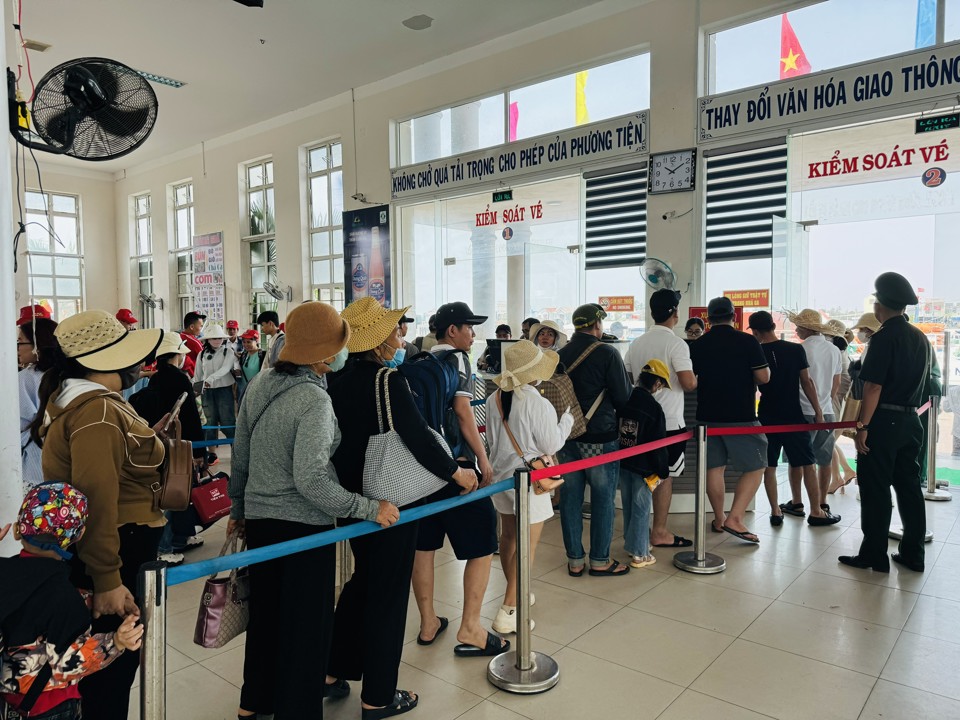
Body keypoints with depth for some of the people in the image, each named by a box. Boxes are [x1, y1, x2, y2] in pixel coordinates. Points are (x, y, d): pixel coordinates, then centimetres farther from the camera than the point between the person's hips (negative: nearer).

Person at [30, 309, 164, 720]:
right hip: (112, 559, -10)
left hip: (103, 554, 10)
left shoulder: (74, 400, 11)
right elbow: (96, 502, -30)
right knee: (112, 671, 6)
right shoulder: (97, 412, -24)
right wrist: (108, 581, -27)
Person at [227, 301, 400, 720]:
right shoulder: (314, 400, -22)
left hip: (259, 520, 8)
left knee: (264, 613, 24)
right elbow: (311, 481, -27)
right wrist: (370, 509, -20)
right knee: (305, 624, 10)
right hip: (304, 526, -8)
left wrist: (238, 508, 21)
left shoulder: (259, 385, 0)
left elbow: (240, 456, 8)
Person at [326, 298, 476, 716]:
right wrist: (456, 472, -9)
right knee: (388, 594, 7)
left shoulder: (340, 380, 1)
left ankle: (334, 674, 35)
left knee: (361, 581, 24)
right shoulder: (388, 381, -21)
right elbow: (418, 437, -23)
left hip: (353, 499, 8)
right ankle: (377, 697, 22)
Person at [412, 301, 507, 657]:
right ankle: (470, 630, 5)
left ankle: (428, 622, 24)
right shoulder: (456, 358, -8)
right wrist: (483, 458, -11)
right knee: (482, 544, 2)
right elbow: (462, 410, -15)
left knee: (424, 544, 13)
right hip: (455, 464, -8)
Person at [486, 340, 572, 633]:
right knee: (527, 544, 0)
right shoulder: (538, 404, -21)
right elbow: (551, 445, -12)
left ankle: (514, 592, 37)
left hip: (501, 475, 7)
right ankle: (508, 611, 1)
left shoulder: (494, 399, 0)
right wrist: (567, 419, 2)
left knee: (508, 536, 20)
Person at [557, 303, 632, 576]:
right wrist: (612, 411, 12)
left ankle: (574, 560, 18)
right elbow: (623, 397, -9)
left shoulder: (560, 355, 3)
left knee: (570, 497, 10)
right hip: (600, 436, -5)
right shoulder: (607, 353, -11)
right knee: (603, 498, 7)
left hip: (566, 436, 5)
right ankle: (600, 560, 16)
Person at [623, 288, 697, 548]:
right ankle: (660, 532, 9)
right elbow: (689, 383, -20)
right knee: (666, 476, 3)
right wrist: (697, 377, 1)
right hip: (669, 421, -6)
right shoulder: (676, 344, -13)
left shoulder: (636, 343, 7)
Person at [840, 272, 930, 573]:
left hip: (883, 421, -8)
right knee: (909, 486, 13)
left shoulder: (884, 337, -15)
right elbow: (920, 382, 16)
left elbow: (873, 386, -18)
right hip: (910, 420, 8)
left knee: (876, 489, 0)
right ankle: (913, 554, 21)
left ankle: (874, 555, 6)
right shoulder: (920, 338, 10)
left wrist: (862, 426, -15)